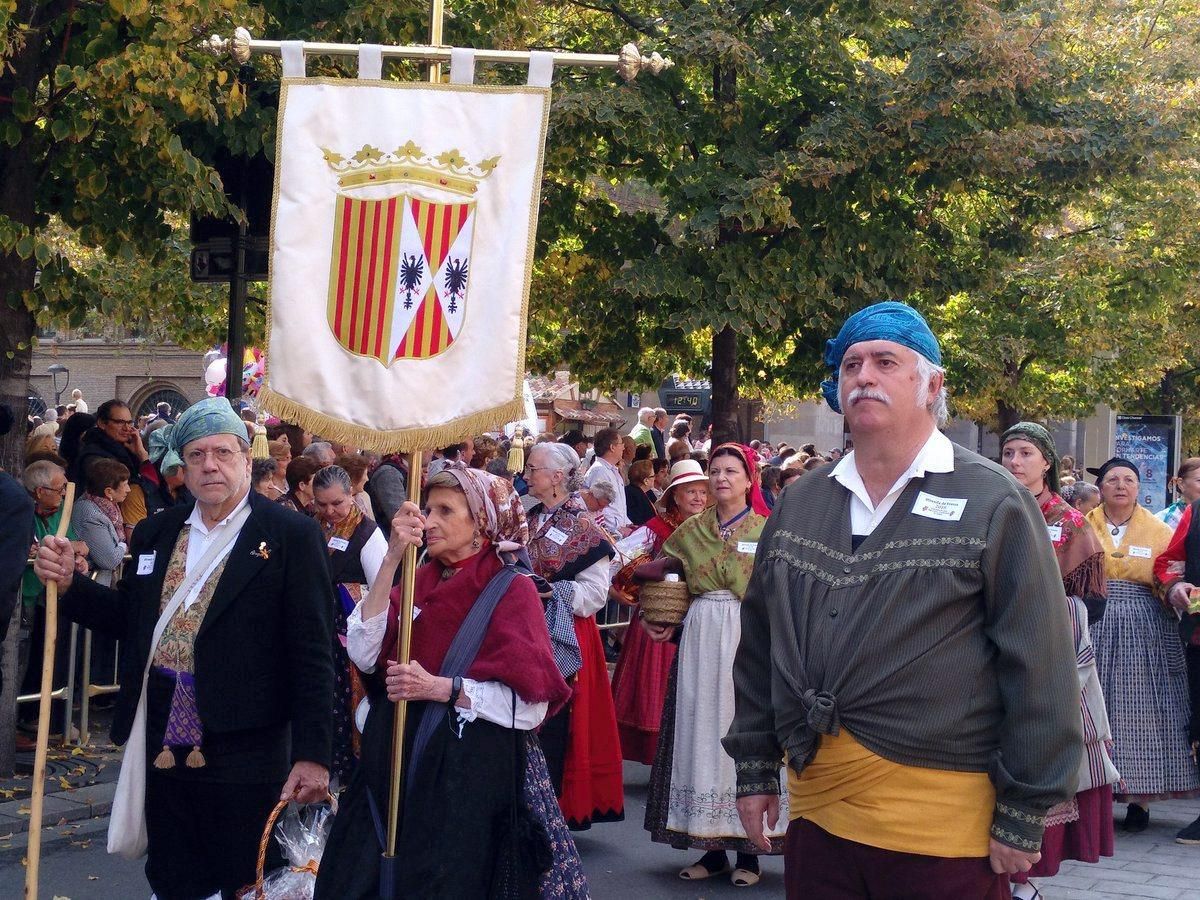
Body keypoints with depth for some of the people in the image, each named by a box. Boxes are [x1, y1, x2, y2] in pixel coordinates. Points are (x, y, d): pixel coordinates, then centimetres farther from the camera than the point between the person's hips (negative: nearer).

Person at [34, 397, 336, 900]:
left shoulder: (291, 536, -6)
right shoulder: (154, 533, 10)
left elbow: (312, 652, -10)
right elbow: (131, 621, 18)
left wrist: (311, 754, -14)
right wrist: (68, 583, 2)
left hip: (244, 749, -5)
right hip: (165, 745, 5)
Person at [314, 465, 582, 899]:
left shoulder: (512, 589, -6)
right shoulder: (418, 579, 9)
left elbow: (531, 705, -14)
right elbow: (364, 655, -8)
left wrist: (442, 688, -21)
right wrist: (391, 560, -12)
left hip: (473, 772, -5)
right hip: (399, 760, 5)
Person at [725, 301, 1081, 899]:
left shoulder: (993, 505, -4)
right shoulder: (798, 506, 12)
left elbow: (1039, 668, -7)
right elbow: (760, 647, 17)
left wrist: (1023, 816, -9)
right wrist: (754, 768, 13)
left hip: (945, 827, -4)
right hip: (816, 814, 5)